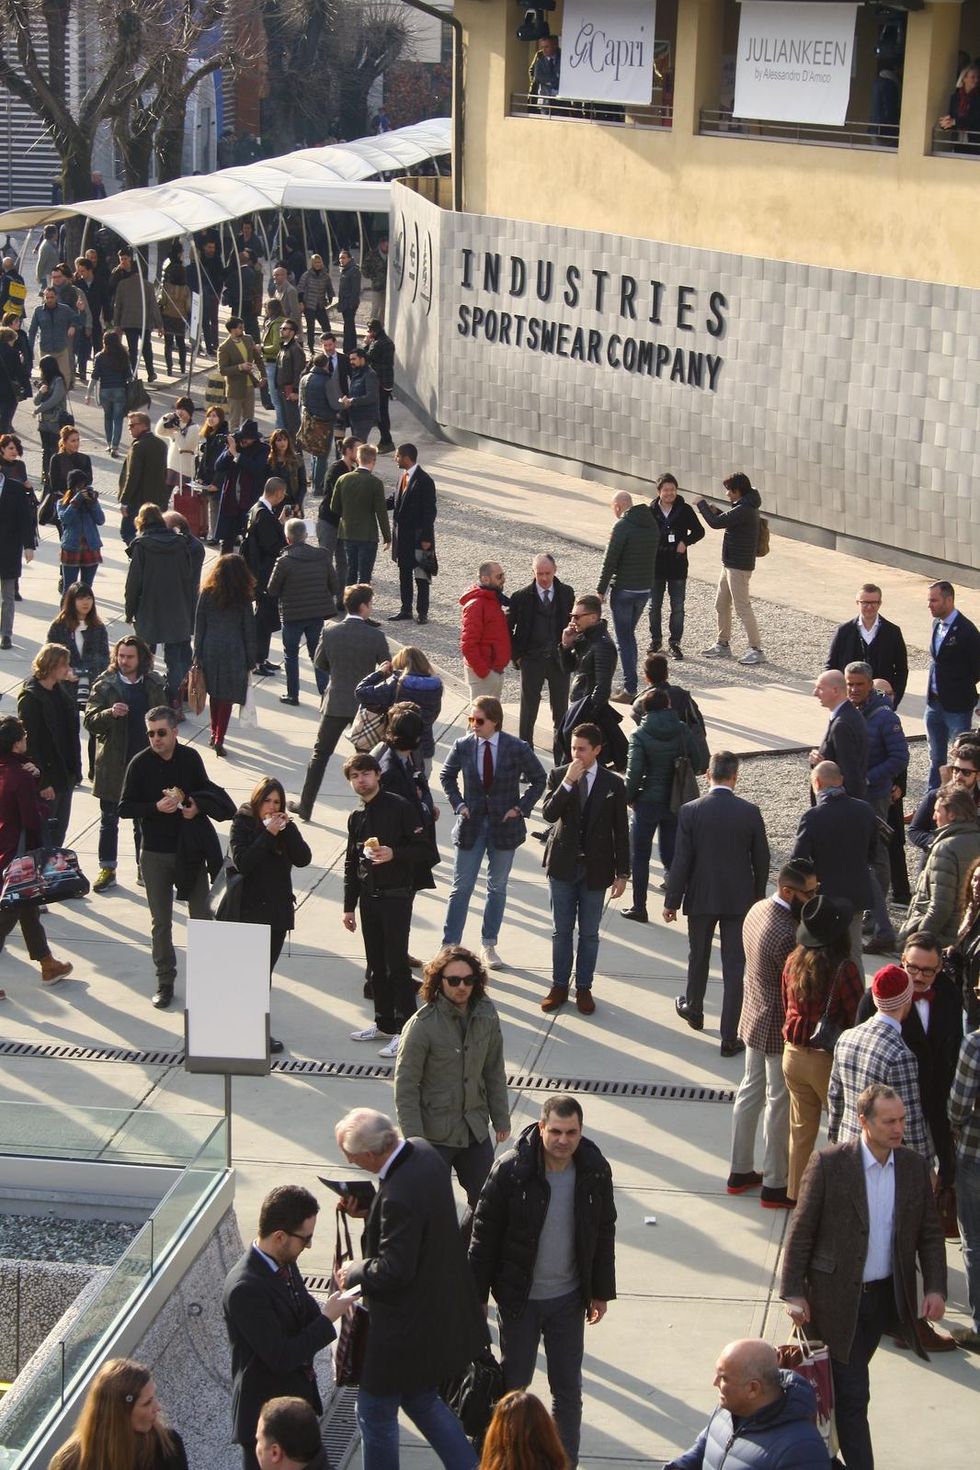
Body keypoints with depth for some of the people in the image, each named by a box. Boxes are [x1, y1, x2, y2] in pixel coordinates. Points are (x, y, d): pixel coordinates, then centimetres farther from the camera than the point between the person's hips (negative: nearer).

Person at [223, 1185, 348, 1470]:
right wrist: (327, 1319, -21)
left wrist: (329, 1309, -11)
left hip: (298, 1400, 8)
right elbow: (281, 1358, -28)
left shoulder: (284, 1263, -2)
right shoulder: (245, 1289, -28)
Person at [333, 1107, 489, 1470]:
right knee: (421, 1400, 26)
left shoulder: (399, 1197, -34)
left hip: (406, 1325, -10)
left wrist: (355, 1273, -11)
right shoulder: (422, 1151, -5)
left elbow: (393, 1271, -30)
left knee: (375, 1413, 11)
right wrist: (368, 1208, 1)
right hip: (440, 1312, 10)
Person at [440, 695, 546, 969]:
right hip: (471, 824, 0)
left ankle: (489, 946, 23)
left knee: (497, 887, 11)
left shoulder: (517, 748, -11)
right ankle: (450, 946, 8)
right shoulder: (463, 746, -7)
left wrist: (522, 807, -7)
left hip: (504, 825, 0)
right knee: (461, 887, 2)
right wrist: (458, 804, 0)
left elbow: (538, 779, 1)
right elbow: (446, 776, 11)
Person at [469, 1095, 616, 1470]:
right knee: (514, 1382, 12)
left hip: (569, 1299, 2)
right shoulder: (511, 1170, -19)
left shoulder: (595, 1172, -10)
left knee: (568, 1388, 10)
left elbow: (604, 1233, 5)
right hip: (519, 1298, -2)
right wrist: (476, 1295, -7)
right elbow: (484, 1234, -10)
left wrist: (601, 1291, 10)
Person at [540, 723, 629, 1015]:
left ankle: (584, 988, 21)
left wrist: (622, 873, -1)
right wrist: (568, 782, -25)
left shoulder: (613, 783, -5)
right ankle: (559, 986, 22)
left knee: (589, 933, 9)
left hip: (596, 868, -1)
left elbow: (621, 831, -1)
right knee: (562, 930, 10)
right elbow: (548, 813, -17)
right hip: (563, 866, 1)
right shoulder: (558, 776, -3)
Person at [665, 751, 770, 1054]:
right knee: (734, 967, 4)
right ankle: (730, 1037, 5)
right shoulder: (750, 813, -9)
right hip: (739, 899, 0)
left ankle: (693, 1009, 44)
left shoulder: (690, 811, -12)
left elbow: (681, 861, -10)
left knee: (698, 957, 22)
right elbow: (761, 860, -1)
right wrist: (758, 896, 14)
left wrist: (671, 901, -1)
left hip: (701, 898, 0)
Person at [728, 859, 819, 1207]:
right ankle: (775, 1185, 19)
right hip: (779, 1028, -9)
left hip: (753, 1017, 9)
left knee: (751, 1090, 20)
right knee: (779, 1104, 6)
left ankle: (740, 1172, 33)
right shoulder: (785, 934, -31)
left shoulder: (758, 909, -2)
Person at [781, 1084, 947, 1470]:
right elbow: (801, 1231, -10)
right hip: (837, 1297, -5)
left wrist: (935, 1287, -4)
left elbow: (930, 1235, 7)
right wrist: (793, 1293, -10)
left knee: (848, 1383, 19)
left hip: (885, 1295, 5)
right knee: (852, 1391, -3)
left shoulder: (914, 1167, -1)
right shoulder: (829, 1164, -15)